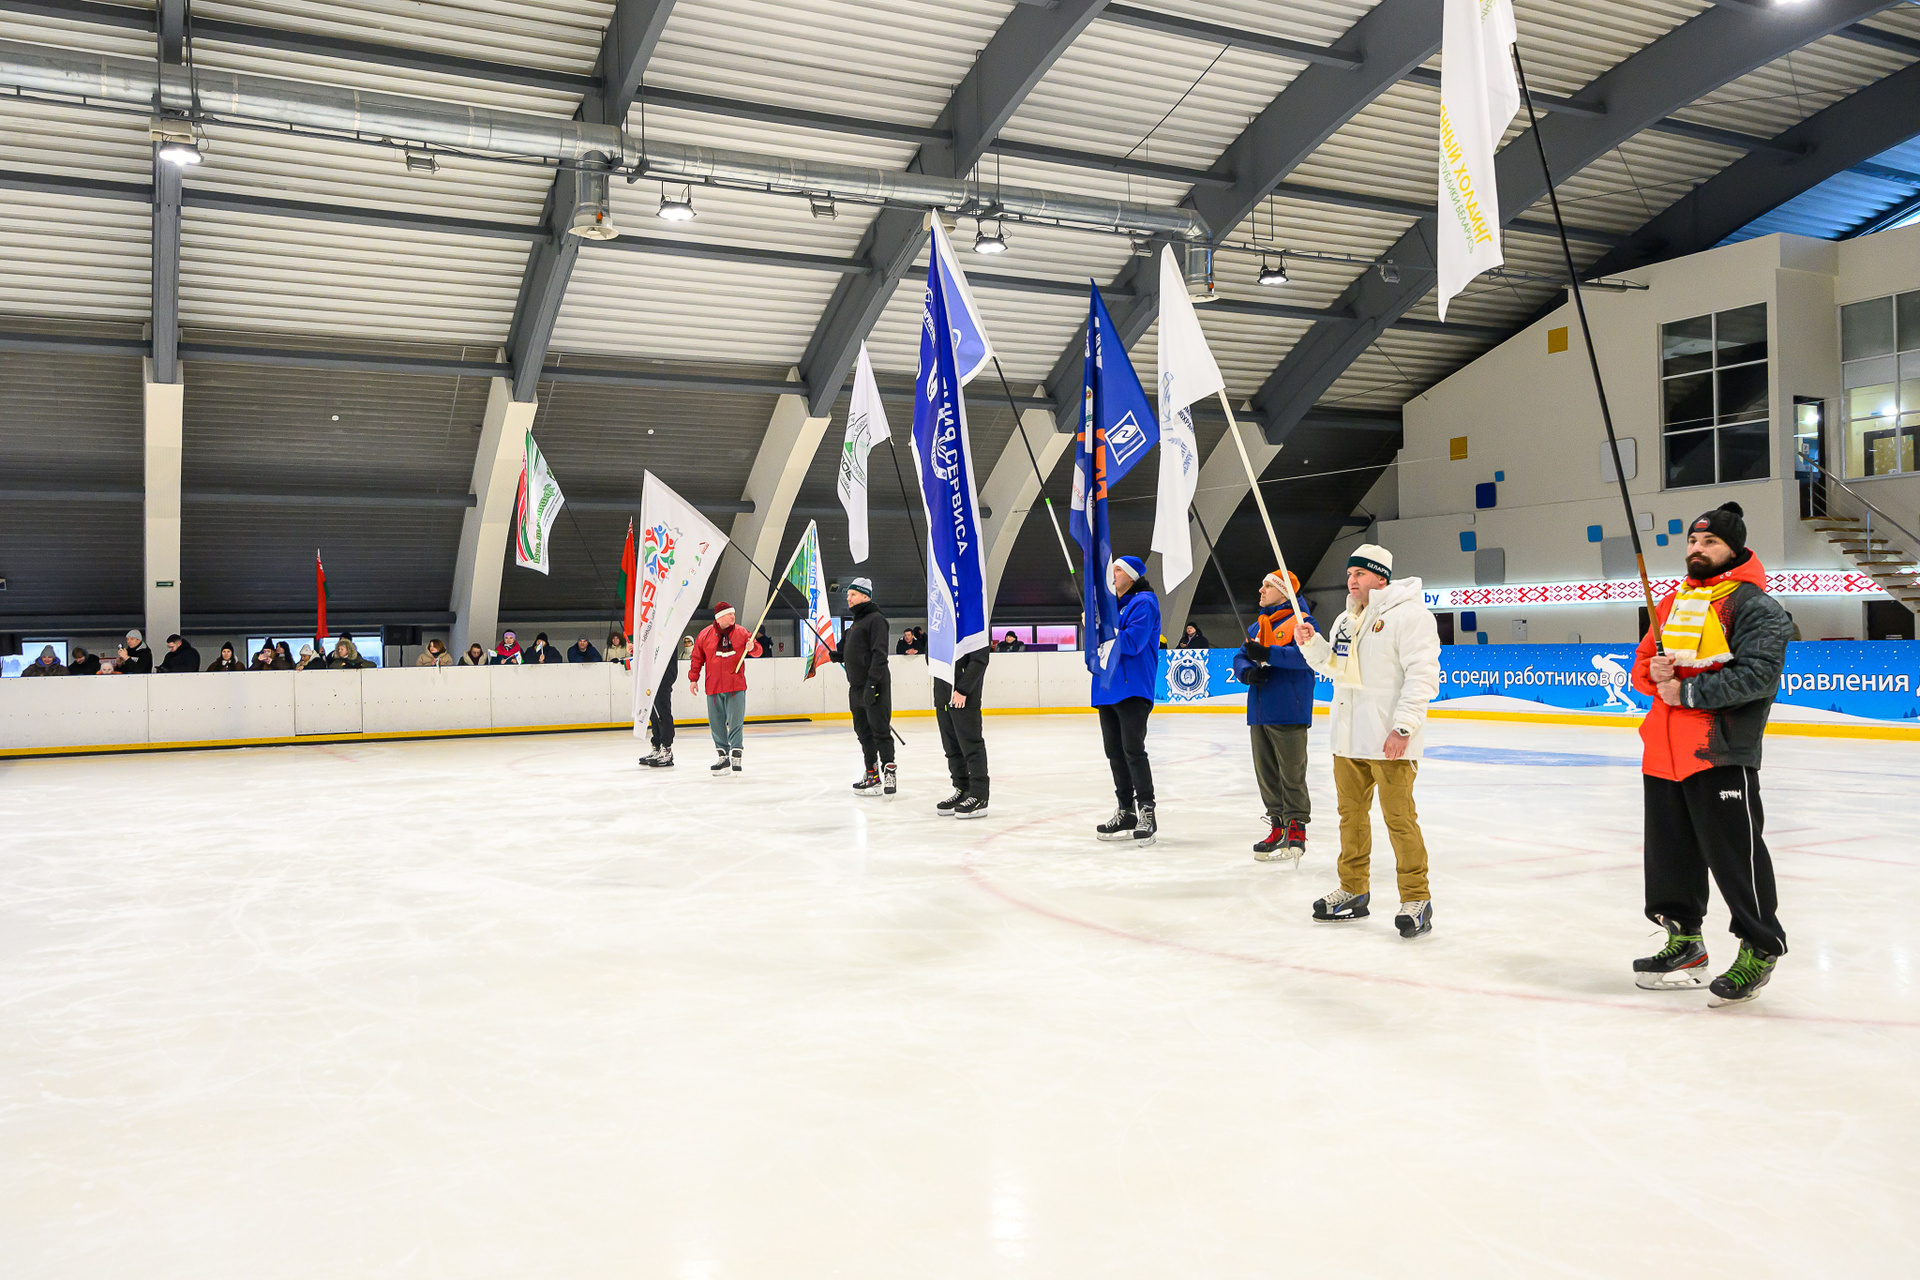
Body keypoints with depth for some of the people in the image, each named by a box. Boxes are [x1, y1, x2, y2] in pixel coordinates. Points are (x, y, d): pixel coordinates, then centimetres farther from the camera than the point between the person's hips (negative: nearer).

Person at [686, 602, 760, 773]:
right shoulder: (705, 635, 3)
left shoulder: (741, 632, 4)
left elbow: (757, 651, 7)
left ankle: (736, 755, 4)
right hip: (713, 688, 1)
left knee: (736, 721, -3)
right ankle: (723, 756, 17)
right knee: (716, 723, 6)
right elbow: (697, 658, 10)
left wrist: (753, 647, -15)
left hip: (736, 686, -1)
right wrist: (693, 678, 8)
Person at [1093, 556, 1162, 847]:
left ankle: (1147, 814, -6)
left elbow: (1132, 642, -20)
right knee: (1114, 752, 11)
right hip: (1108, 689, 9)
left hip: (1133, 689, -9)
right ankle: (1126, 812, 19)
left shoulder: (1144, 603, -8)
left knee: (1133, 750, -11)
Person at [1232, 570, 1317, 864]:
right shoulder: (1256, 627, 20)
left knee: (1292, 775, -3)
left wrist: (1267, 654, -28)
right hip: (1259, 713, 8)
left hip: (1288, 714, -7)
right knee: (1266, 775, 10)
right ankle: (1278, 826, 20)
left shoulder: (1302, 621, -4)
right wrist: (1246, 671, -8)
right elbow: (1240, 658, 15)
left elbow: (1305, 654, -20)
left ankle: (1296, 829, 5)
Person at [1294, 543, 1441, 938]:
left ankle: (1416, 898, 4)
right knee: (1351, 813, 15)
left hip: (1390, 741, -8)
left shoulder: (1409, 615, -10)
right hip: (1348, 739, 8)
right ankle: (1353, 891, 27)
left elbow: (1422, 674, -16)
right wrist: (1311, 644, 7)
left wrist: (1403, 726, -21)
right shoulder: (1345, 621, 17)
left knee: (1399, 818, -6)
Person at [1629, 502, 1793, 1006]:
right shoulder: (1673, 602, 18)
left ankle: (1760, 949, 11)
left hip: (1720, 754, -8)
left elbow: (1757, 676, -19)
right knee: (1670, 852, 14)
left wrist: (1687, 690, -18)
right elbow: (1643, 664, 20)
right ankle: (1685, 942, 28)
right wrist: (1653, 671, -4)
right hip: (1664, 752, 8)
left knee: (1734, 852, -4)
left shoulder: (1755, 605, -6)